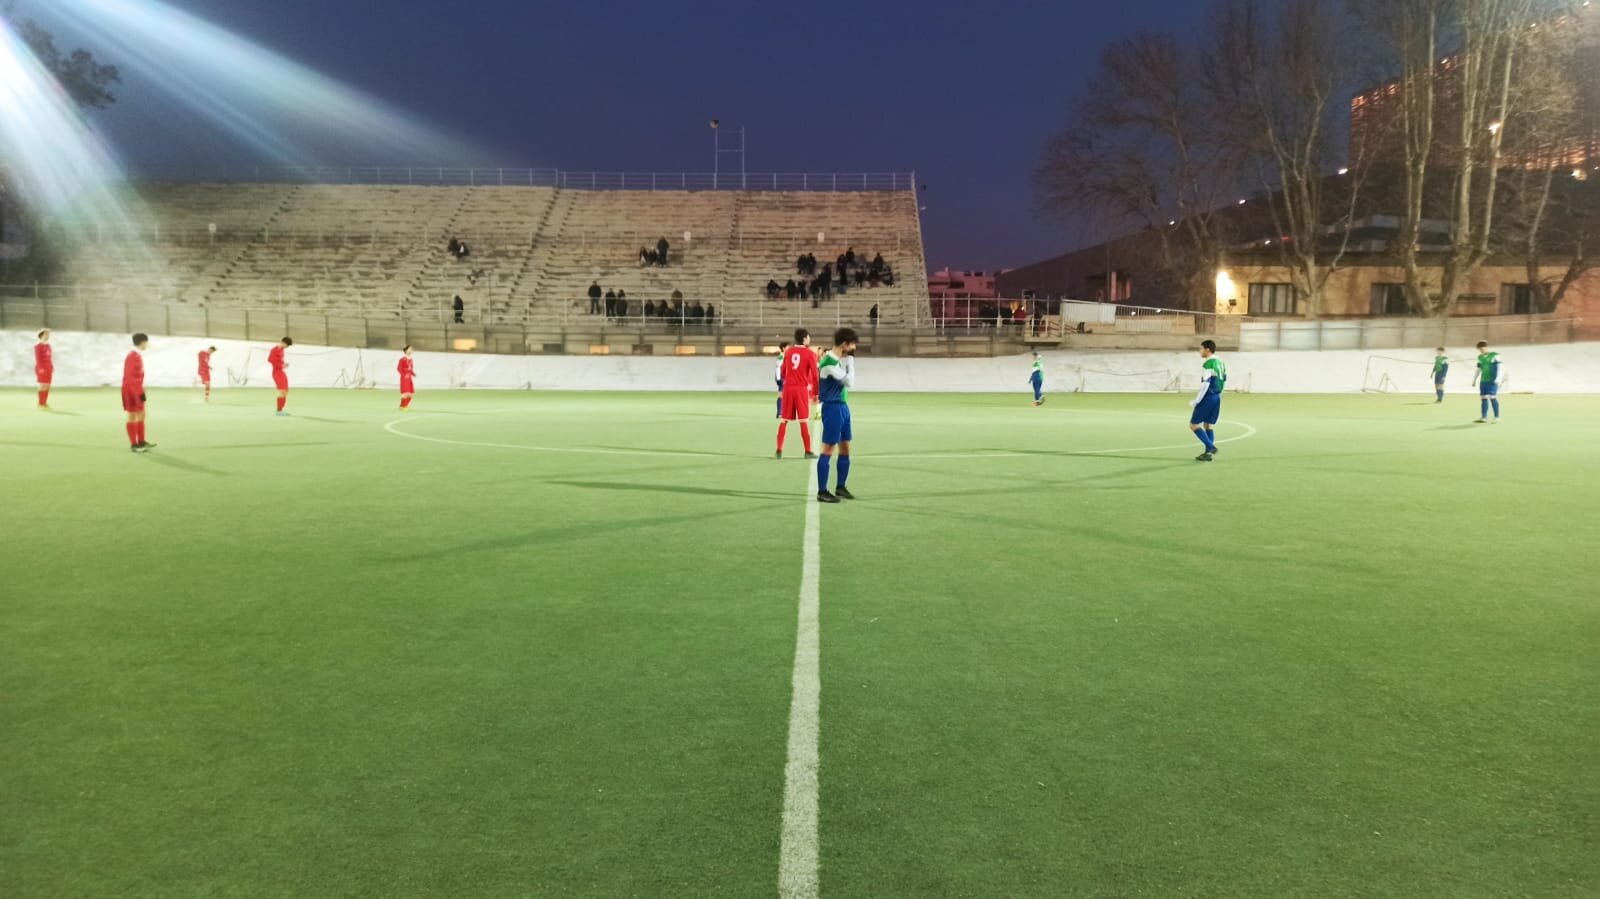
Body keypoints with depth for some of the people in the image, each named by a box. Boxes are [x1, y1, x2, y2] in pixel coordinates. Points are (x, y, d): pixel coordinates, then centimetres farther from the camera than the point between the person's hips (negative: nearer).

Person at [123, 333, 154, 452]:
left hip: (136, 390, 10)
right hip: (131, 391, -10)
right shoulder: (133, 356, -17)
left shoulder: (138, 355, 12)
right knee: (132, 416, -3)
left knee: (141, 415, 13)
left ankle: (141, 441, 20)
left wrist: (141, 391, 19)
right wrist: (140, 392, -23)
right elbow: (129, 377, -21)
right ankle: (134, 445, 1)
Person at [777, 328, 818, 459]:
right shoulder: (810, 354, -5)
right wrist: (816, 393, 0)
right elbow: (815, 375, -8)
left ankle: (779, 451, 2)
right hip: (802, 389, -3)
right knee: (804, 421, 2)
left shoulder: (788, 352, 9)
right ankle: (808, 452, 5)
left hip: (788, 388, 4)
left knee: (783, 420, 6)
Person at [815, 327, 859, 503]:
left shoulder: (838, 359, 11)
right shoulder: (829, 362, -20)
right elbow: (850, 382, -18)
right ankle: (822, 492, -2)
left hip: (842, 407, 10)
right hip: (833, 408, -10)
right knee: (828, 450, -6)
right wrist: (850, 360, -12)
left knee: (845, 448, 13)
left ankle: (840, 487, 23)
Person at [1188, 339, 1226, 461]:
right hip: (1217, 397, 9)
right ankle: (1208, 453, 13)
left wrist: (1196, 401, -14)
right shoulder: (1220, 363, 11)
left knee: (1194, 424, -2)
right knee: (1208, 425, 15)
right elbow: (1224, 381, 17)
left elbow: (1205, 385, -20)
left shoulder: (1207, 364, -17)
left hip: (1208, 398, -9)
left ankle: (1211, 447, -11)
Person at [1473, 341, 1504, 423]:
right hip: (1483, 380, 6)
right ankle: (1484, 417, 10)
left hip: (1493, 380, -6)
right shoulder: (1480, 357, 12)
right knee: (1483, 398, 5)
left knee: (1492, 397, -12)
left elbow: (1500, 367, -10)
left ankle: (1497, 417, -5)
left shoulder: (1495, 356, -7)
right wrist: (1474, 379, 21)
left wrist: (1498, 379, -18)